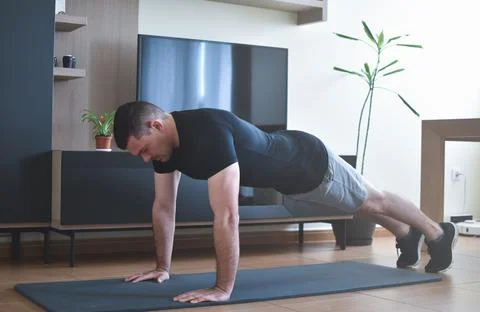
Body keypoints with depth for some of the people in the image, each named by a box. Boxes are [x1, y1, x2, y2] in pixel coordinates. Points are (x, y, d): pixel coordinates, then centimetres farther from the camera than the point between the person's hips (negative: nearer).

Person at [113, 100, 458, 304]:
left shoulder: (208, 134, -45)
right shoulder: (165, 141, -16)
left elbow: (227, 216, -47)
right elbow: (164, 206, -6)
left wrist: (223, 288, -43)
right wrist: (163, 267, -4)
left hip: (312, 164, -8)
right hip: (290, 180, 8)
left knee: (373, 201, 17)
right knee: (365, 207, 30)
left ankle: (439, 233, 44)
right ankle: (408, 236, 57)